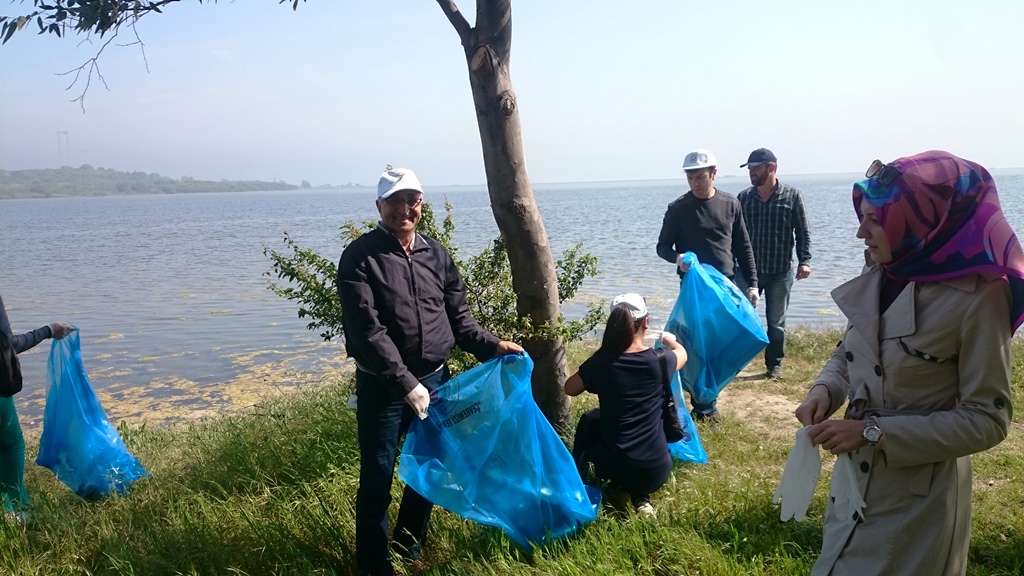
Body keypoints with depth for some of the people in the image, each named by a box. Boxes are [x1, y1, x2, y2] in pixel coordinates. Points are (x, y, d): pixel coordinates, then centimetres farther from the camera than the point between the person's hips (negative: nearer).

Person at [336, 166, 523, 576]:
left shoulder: (436, 254, 7)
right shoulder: (360, 257, -9)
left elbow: (458, 318, 11)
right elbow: (367, 331, -17)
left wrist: (492, 346, -4)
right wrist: (405, 383, -22)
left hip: (436, 380, 5)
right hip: (382, 387, -5)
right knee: (377, 480, 4)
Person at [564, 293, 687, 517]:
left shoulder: (601, 362, -9)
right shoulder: (658, 361, -7)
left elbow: (570, 389, 9)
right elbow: (682, 354, 19)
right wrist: (669, 339, 41)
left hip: (614, 469, 0)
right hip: (656, 471, 0)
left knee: (589, 420, 29)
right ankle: (640, 495, 17)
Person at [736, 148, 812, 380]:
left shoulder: (792, 195, -3)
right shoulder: (744, 197, 2)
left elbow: (802, 232, 0)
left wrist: (804, 260, -10)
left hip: (780, 271, -1)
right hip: (748, 269, 1)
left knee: (776, 322, 10)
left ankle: (774, 365, 23)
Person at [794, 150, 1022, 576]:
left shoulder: (977, 297, -21)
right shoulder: (876, 281, -4)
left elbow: (987, 420, -18)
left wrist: (876, 431, -23)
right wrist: (824, 391, -10)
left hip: (920, 494, -6)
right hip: (856, 477, 6)